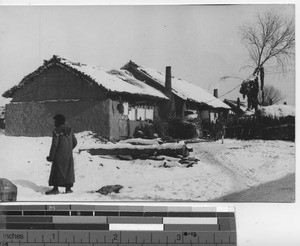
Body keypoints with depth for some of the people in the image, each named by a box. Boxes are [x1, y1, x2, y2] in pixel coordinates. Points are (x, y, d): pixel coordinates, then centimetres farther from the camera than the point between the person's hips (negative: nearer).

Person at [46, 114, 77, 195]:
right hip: (69, 155, 5)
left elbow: (54, 145, -14)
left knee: (56, 171, 1)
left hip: (59, 155, -5)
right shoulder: (70, 130, 7)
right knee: (68, 171, 11)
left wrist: (51, 156, -9)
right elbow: (75, 142, 12)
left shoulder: (56, 131, -10)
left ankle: (55, 189, 0)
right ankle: (68, 188, 12)